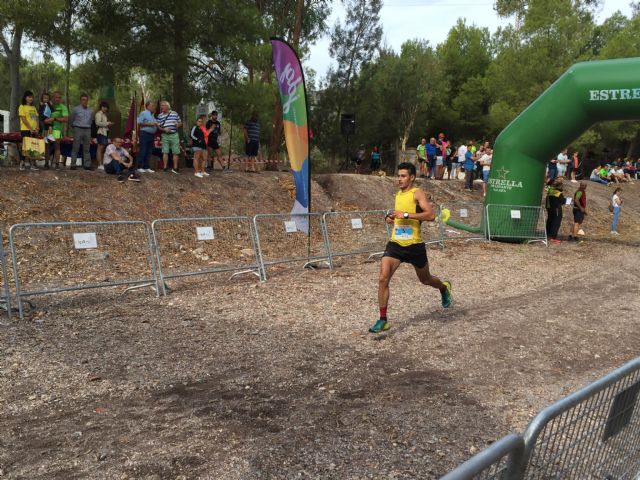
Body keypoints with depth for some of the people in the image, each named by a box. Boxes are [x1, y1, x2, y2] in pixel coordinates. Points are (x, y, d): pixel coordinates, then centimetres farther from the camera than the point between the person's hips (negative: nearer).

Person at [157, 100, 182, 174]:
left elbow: (180, 123, 14)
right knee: (165, 152, 0)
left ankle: (175, 168, 8)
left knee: (175, 152, 1)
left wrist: (178, 124, -8)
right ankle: (165, 167, 6)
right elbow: (158, 126, 6)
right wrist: (164, 129, -12)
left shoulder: (175, 114, 6)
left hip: (174, 135, 0)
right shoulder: (160, 116, 7)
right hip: (165, 135, 0)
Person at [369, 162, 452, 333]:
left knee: (425, 280, 18)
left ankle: (444, 288, 53)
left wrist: (406, 215, -26)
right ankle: (383, 320, -6)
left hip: (414, 246, -5)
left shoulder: (417, 193, -10)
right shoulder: (398, 194, 11)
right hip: (395, 244, 5)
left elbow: (431, 215, -24)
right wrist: (391, 218, 8)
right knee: (383, 279, -13)